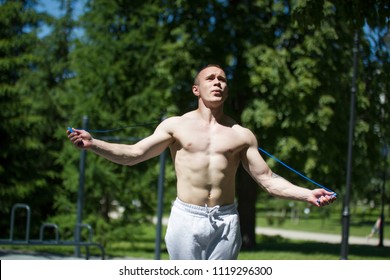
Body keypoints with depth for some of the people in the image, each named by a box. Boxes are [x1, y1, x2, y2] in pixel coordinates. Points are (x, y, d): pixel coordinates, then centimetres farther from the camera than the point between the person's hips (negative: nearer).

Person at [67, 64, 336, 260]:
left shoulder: (241, 135, 8)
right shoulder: (177, 126, 5)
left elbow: (268, 179, 7)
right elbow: (132, 154, 3)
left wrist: (307, 194, -6)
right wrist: (92, 144, -11)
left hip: (225, 221, 2)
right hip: (186, 218, -1)